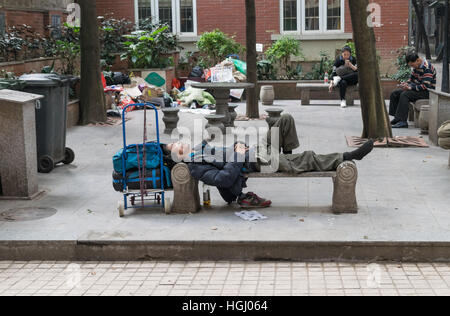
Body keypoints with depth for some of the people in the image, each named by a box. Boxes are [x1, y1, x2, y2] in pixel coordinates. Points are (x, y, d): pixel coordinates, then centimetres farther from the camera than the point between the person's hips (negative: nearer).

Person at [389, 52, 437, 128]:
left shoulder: (427, 68, -21)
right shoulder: (416, 66, 7)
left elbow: (425, 86, -26)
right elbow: (412, 79, 20)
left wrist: (410, 87, -27)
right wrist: (406, 83, -2)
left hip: (426, 92, -10)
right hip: (417, 88, 10)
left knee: (405, 94, -30)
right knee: (395, 94, 2)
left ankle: (403, 121, -32)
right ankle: (397, 117, -2)